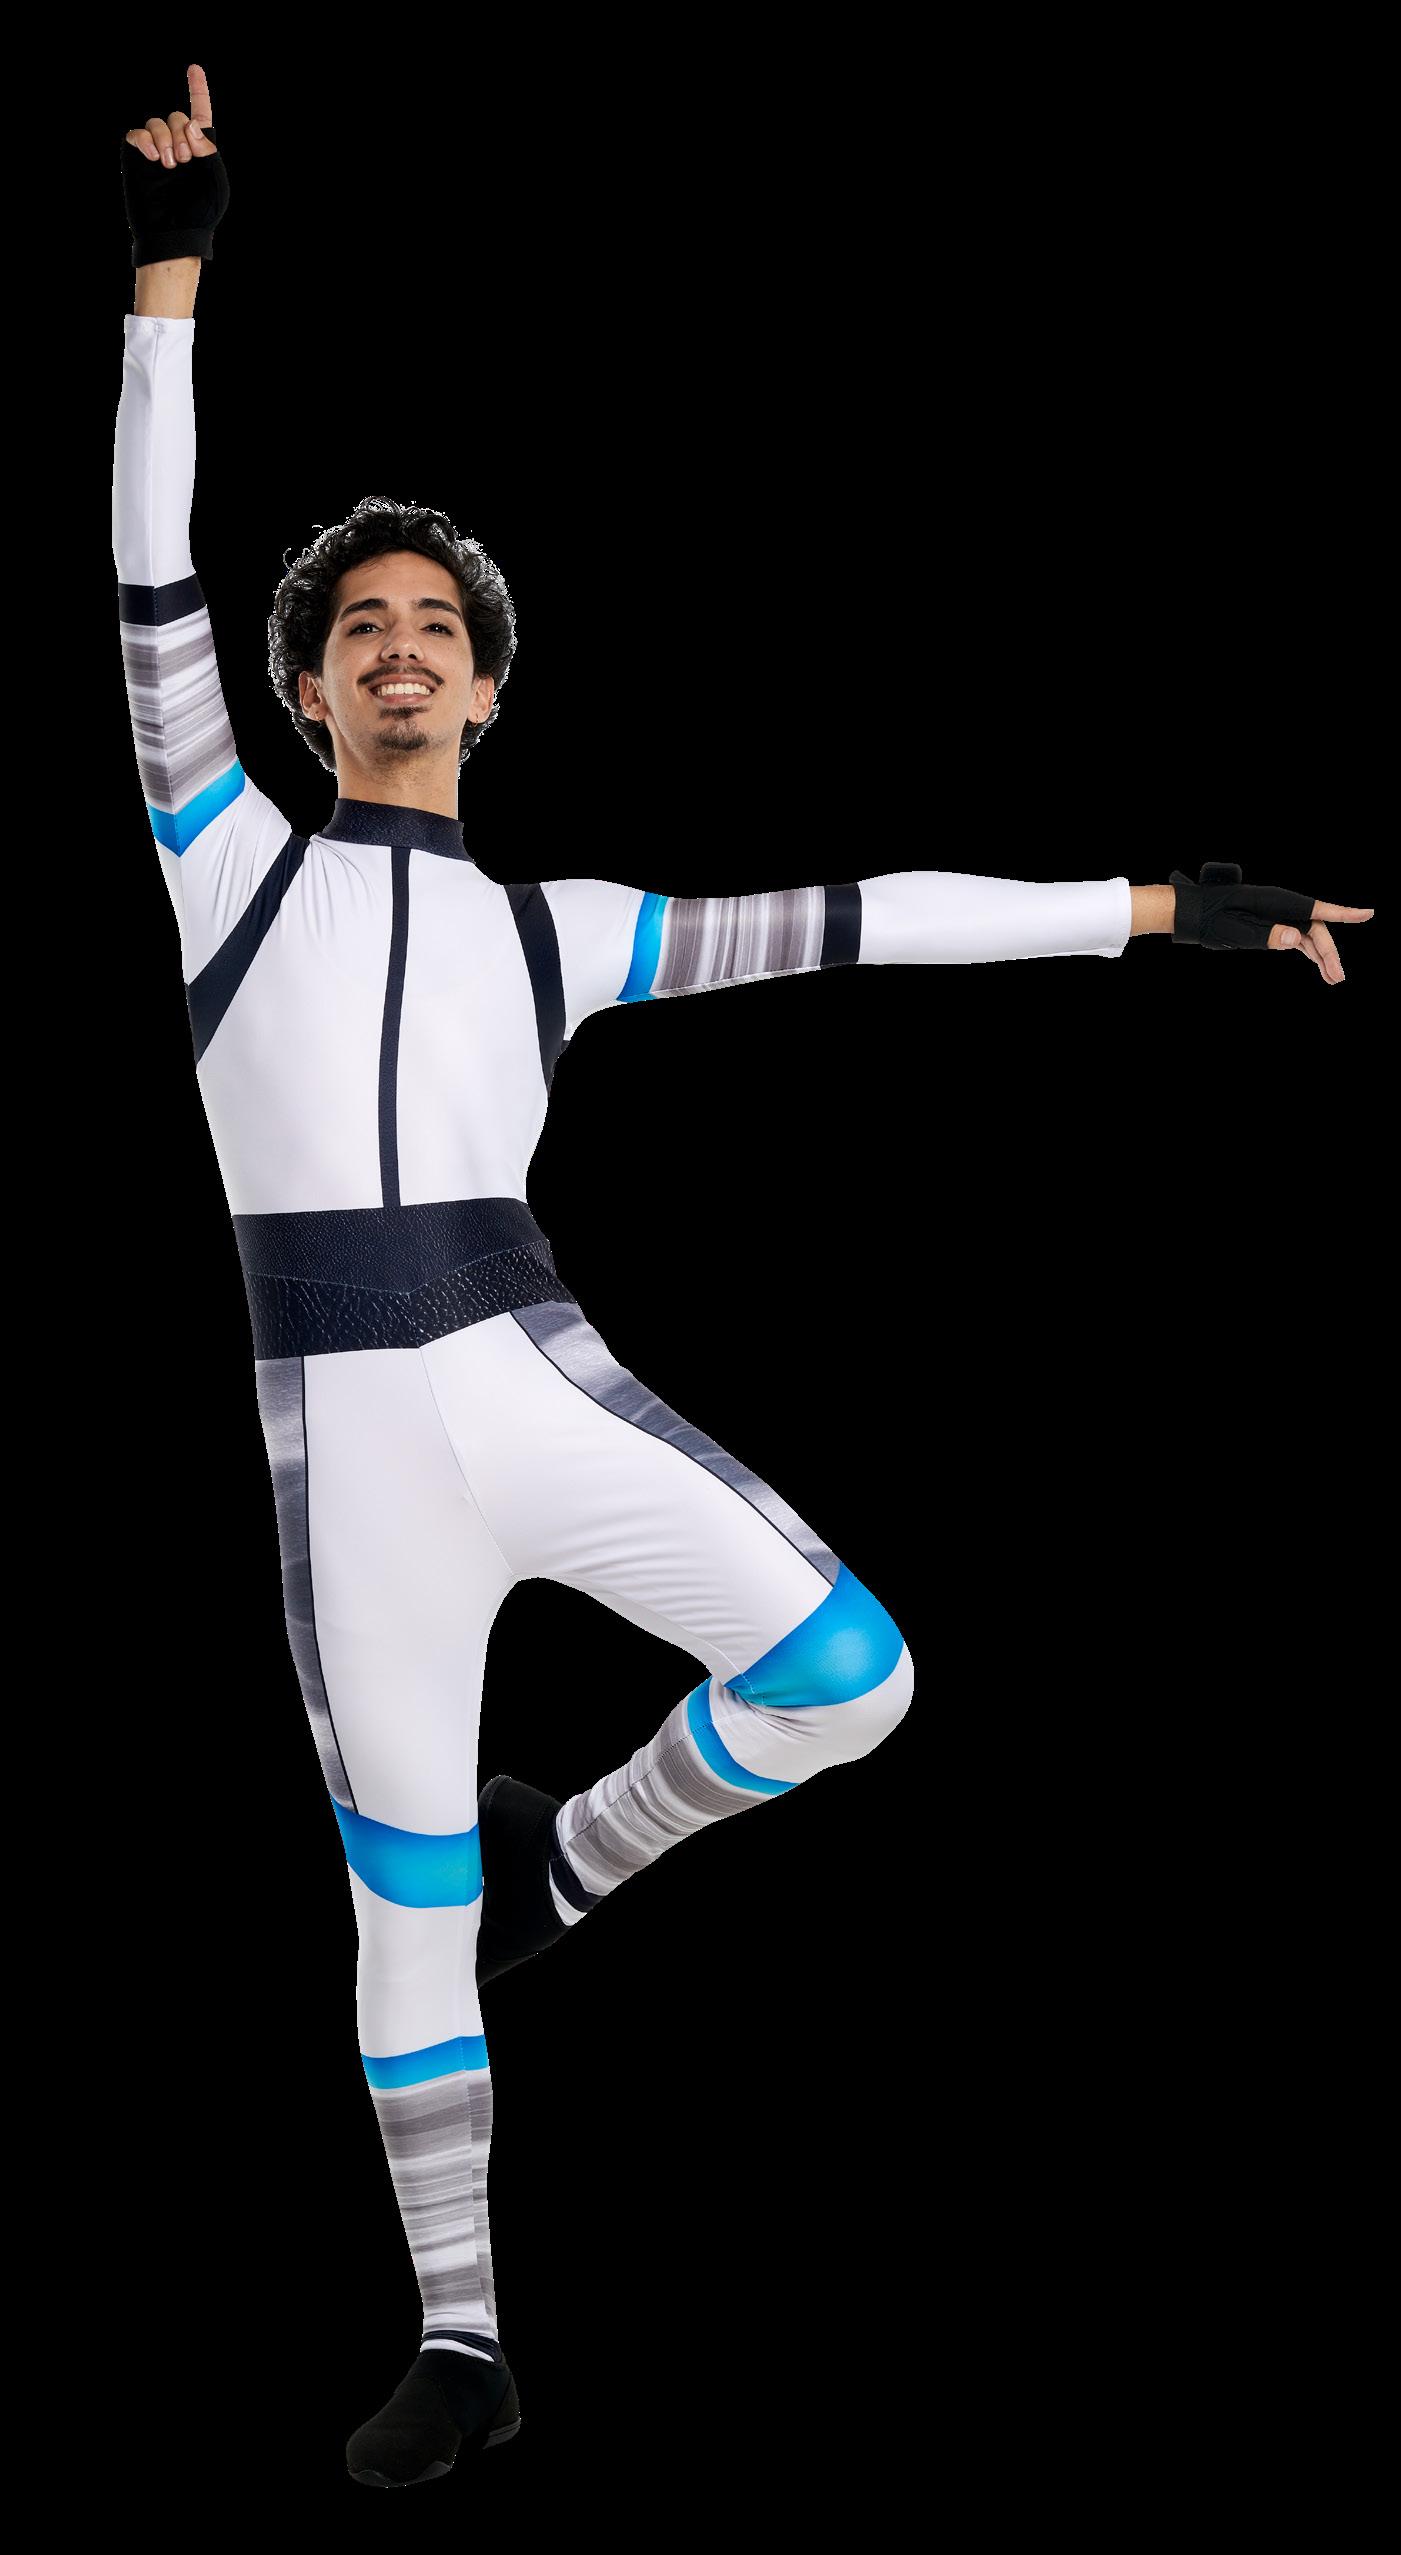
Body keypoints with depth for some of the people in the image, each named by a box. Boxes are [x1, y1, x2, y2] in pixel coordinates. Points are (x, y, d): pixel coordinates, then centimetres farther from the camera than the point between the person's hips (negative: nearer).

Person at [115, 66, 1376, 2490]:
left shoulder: (556, 926, 13)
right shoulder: (231, 858, 9)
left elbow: (851, 918, 10)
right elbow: (150, 598, -1)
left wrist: (1149, 904, 8)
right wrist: (168, 277, -7)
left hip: (541, 1383, 2)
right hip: (348, 1442, -2)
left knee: (850, 1677, -11)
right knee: (403, 1898, 3)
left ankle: (567, 1847, 19)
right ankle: (458, 2338, 17)